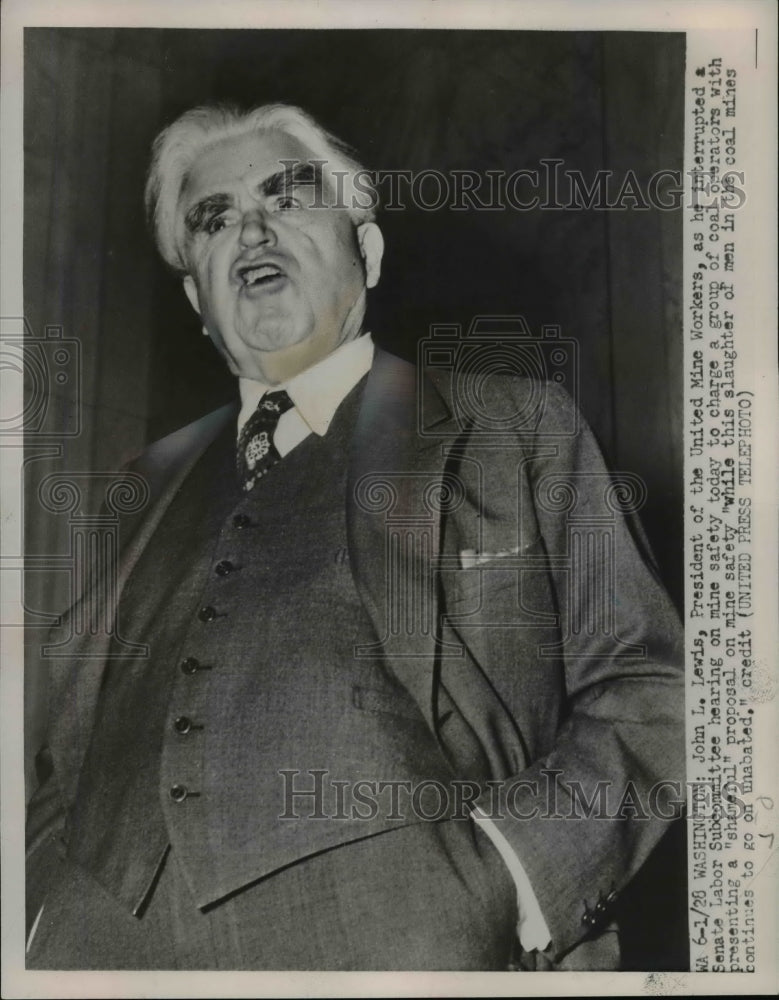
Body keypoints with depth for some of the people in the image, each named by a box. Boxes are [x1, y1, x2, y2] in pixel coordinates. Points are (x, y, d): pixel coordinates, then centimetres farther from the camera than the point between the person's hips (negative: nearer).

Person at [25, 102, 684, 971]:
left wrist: (503, 876, -14)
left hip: (400, 935, -2)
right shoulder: (154, 487, 14)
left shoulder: (515, 427, 4)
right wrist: (29, 913, -1)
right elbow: (80, 761, 16)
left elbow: (644, 691, 0)